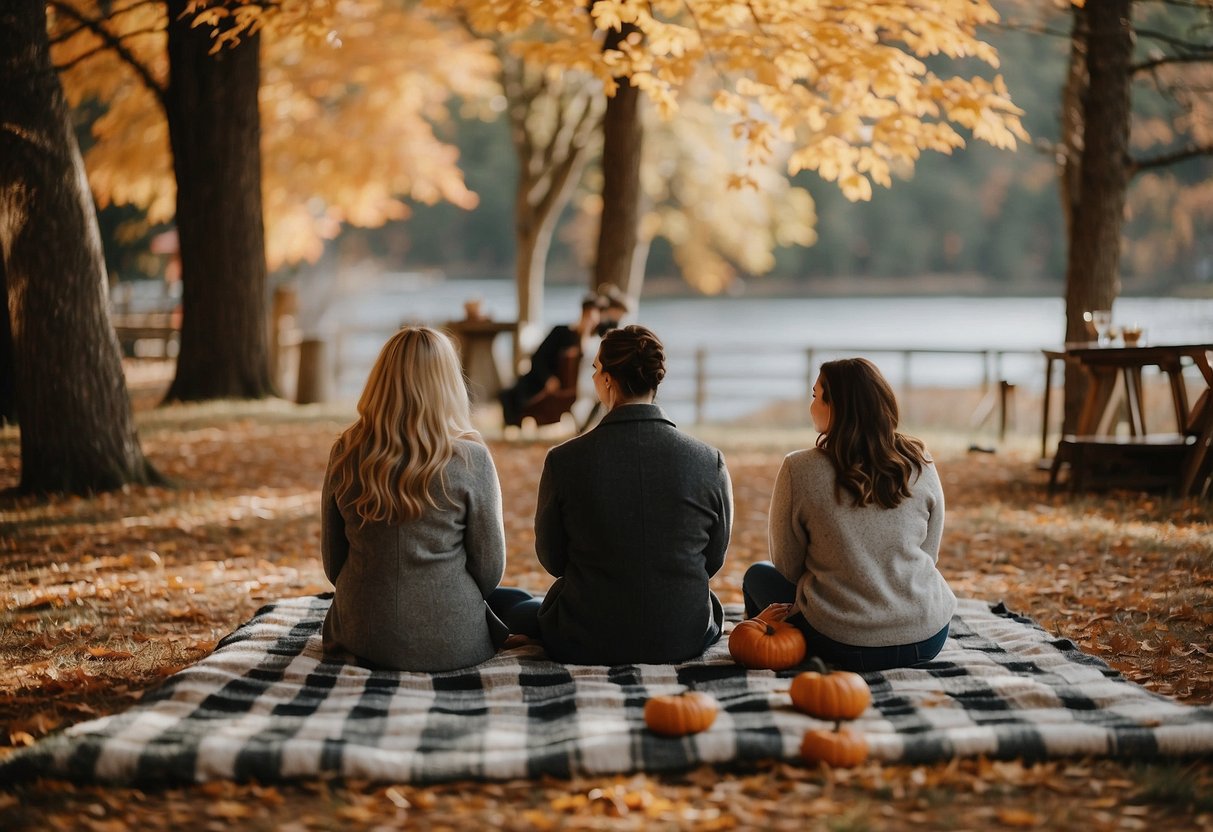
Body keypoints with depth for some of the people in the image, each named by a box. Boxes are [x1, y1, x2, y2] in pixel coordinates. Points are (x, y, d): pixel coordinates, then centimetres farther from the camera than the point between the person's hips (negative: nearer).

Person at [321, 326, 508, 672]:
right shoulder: (470, 459, -14)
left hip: (363, 640, 3)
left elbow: (333, 563, 3)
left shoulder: (345, 453, -6)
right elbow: (490, 569, -6)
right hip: (451, 643, -2)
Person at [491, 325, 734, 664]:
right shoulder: (710, 462, -12)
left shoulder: (564, 461, -15)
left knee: (513, 602, 31)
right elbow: (714, 558, 2)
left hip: (586, 645, -1)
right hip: (685, 640, 1)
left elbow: (552, 559, -1)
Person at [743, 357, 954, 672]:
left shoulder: (799, 470, -14)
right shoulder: (920, 464, -4)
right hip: (929, 637, 4)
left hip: (843, 646, -4)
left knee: (757, 575, 25)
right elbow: (928, 554, 8)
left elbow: (787, 566, -1)